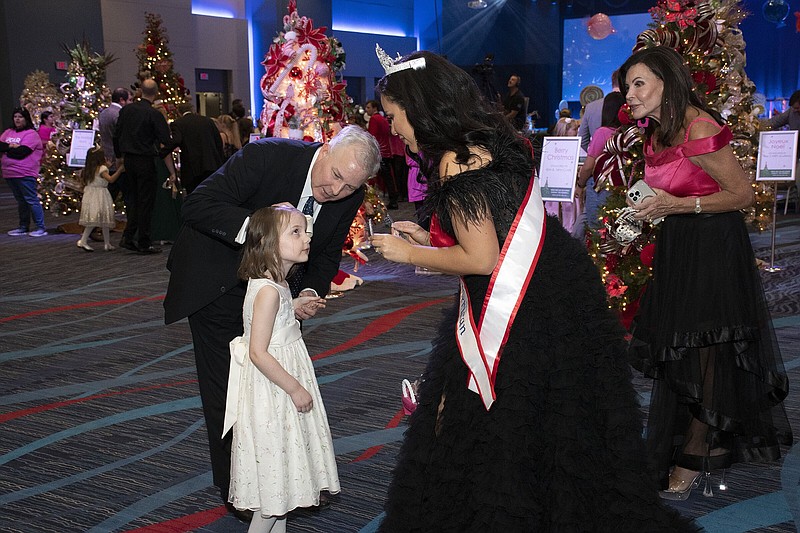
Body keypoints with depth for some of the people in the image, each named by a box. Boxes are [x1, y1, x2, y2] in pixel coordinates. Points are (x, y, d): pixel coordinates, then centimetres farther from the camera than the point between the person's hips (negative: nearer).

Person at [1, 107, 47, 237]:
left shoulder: (31, 134, -8)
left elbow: (22, 152, -18)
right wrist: (12, 146, -12)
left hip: (25, 174, -7)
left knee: (31, 200, -6)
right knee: (21, 201, 15)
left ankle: (41, 228, -1)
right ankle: (23, 227, 23)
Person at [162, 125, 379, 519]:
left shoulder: (349, 196, -14)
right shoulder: (267, 155, -31)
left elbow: (325, 254, -1)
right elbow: (196, 206, -31)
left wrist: (310, 292, -21)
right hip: (217, 281, -5)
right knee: (227, 387, 3)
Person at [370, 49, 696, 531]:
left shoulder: (455, 163, -18)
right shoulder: (489, 140, 11)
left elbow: (481, 258, -18)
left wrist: (409, 254, -5)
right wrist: (429, 239, 19)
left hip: (526, 310, -9)